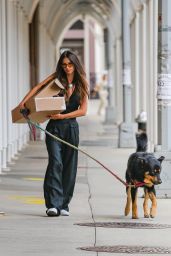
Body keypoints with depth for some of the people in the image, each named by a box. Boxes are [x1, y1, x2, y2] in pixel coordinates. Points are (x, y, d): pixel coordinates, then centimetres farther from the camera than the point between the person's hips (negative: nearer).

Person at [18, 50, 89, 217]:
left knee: (69, 167, 2)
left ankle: (64, 205, 10)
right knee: (55, 162, -15)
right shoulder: (56, 79, 5)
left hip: (71, 128, 2)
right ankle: (53, 204, -19)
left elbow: (83, 111, -1)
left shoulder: (81, 85, 6)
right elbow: (37, 88, -4)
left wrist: (63, 116, -12)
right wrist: (23, 102, -18)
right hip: (54, 128, -2)